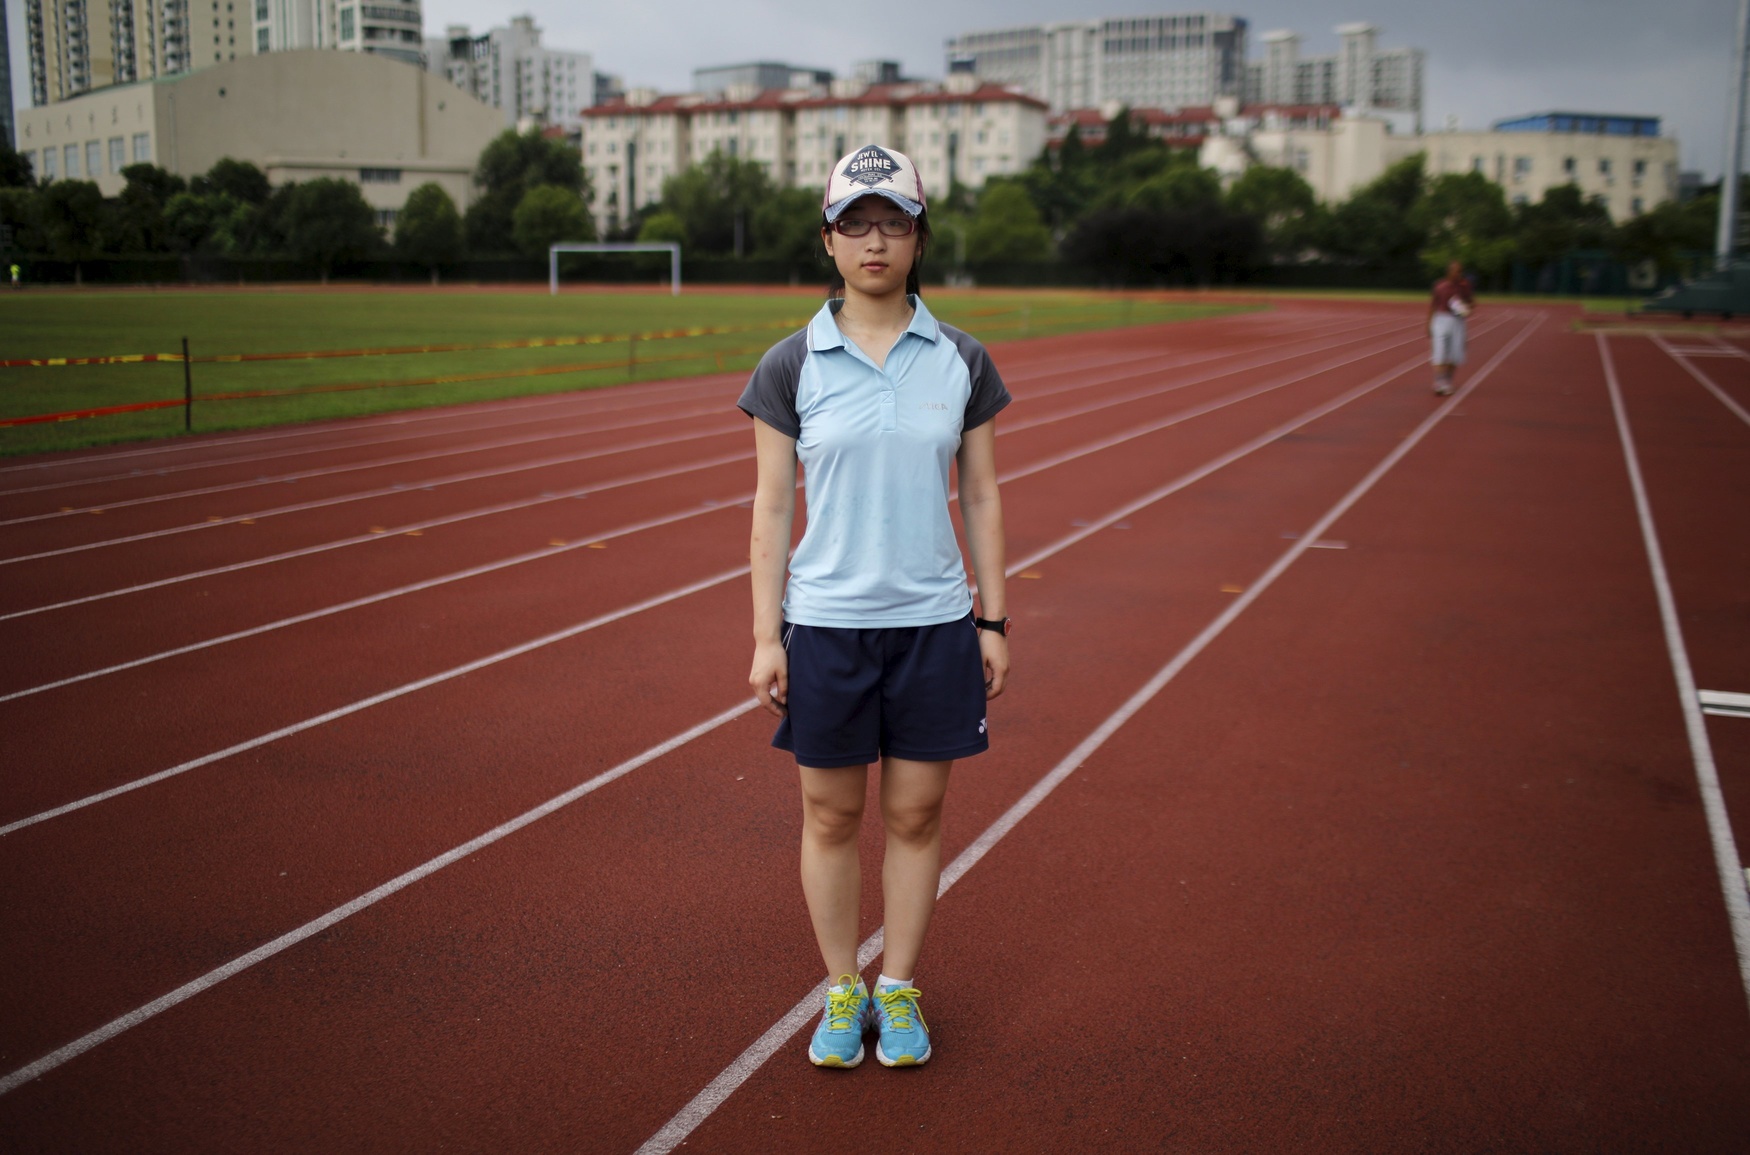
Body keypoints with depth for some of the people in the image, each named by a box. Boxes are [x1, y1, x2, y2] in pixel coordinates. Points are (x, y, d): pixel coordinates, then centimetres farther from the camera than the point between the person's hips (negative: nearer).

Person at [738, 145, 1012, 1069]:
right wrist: (766, 635, -3)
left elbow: (982, 499, 6)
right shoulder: (791, 366, -1)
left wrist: (993, 621, 3)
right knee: (832, 817, 9)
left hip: (933, 623, 1)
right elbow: (772, 508, 0)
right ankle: (841, 992, 27)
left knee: (916, 816, 9)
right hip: (825, 622, -1)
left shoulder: (962, 362, 2)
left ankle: (898, 991, 27)